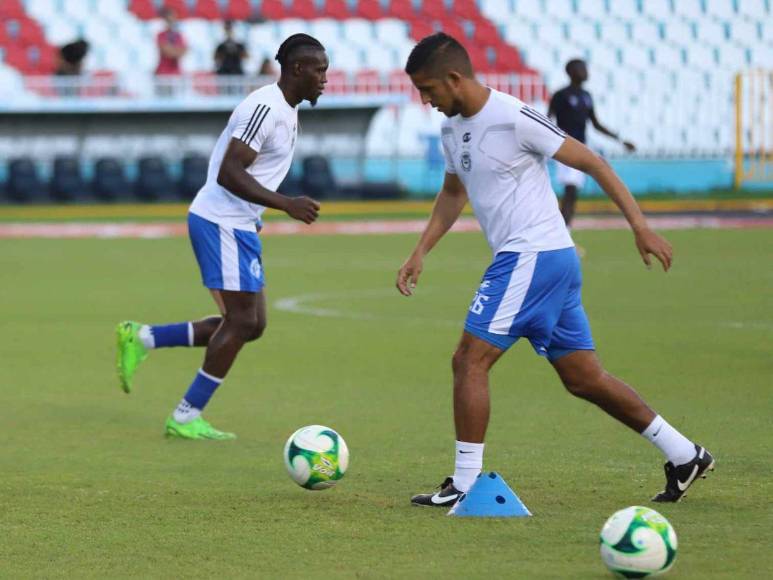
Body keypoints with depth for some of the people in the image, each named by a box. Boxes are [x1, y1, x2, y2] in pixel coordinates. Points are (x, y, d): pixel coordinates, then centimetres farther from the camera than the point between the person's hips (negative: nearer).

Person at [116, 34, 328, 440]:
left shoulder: (286, 111, 14)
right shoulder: (266, 108, -18)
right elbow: (228, 174, -24)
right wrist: (286, 205, -26)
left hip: (239, 226, 10)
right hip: (221, 222, -10)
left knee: (249, 324, 9)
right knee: (242, 321, -8)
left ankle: (142, 338, 14)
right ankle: (186, 418, -1)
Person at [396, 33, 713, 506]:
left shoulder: (513, 118, -15)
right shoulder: (452, 130, 11)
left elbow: (591, 162, -10)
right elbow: (453, 193, 29)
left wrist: (640, 226, -11)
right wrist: (421, 251, 19)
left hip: (534, 256, -9)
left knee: (470, 360, -10)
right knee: (582, 377, 11)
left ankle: (466, 484, -6)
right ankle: (684, 455, 17)